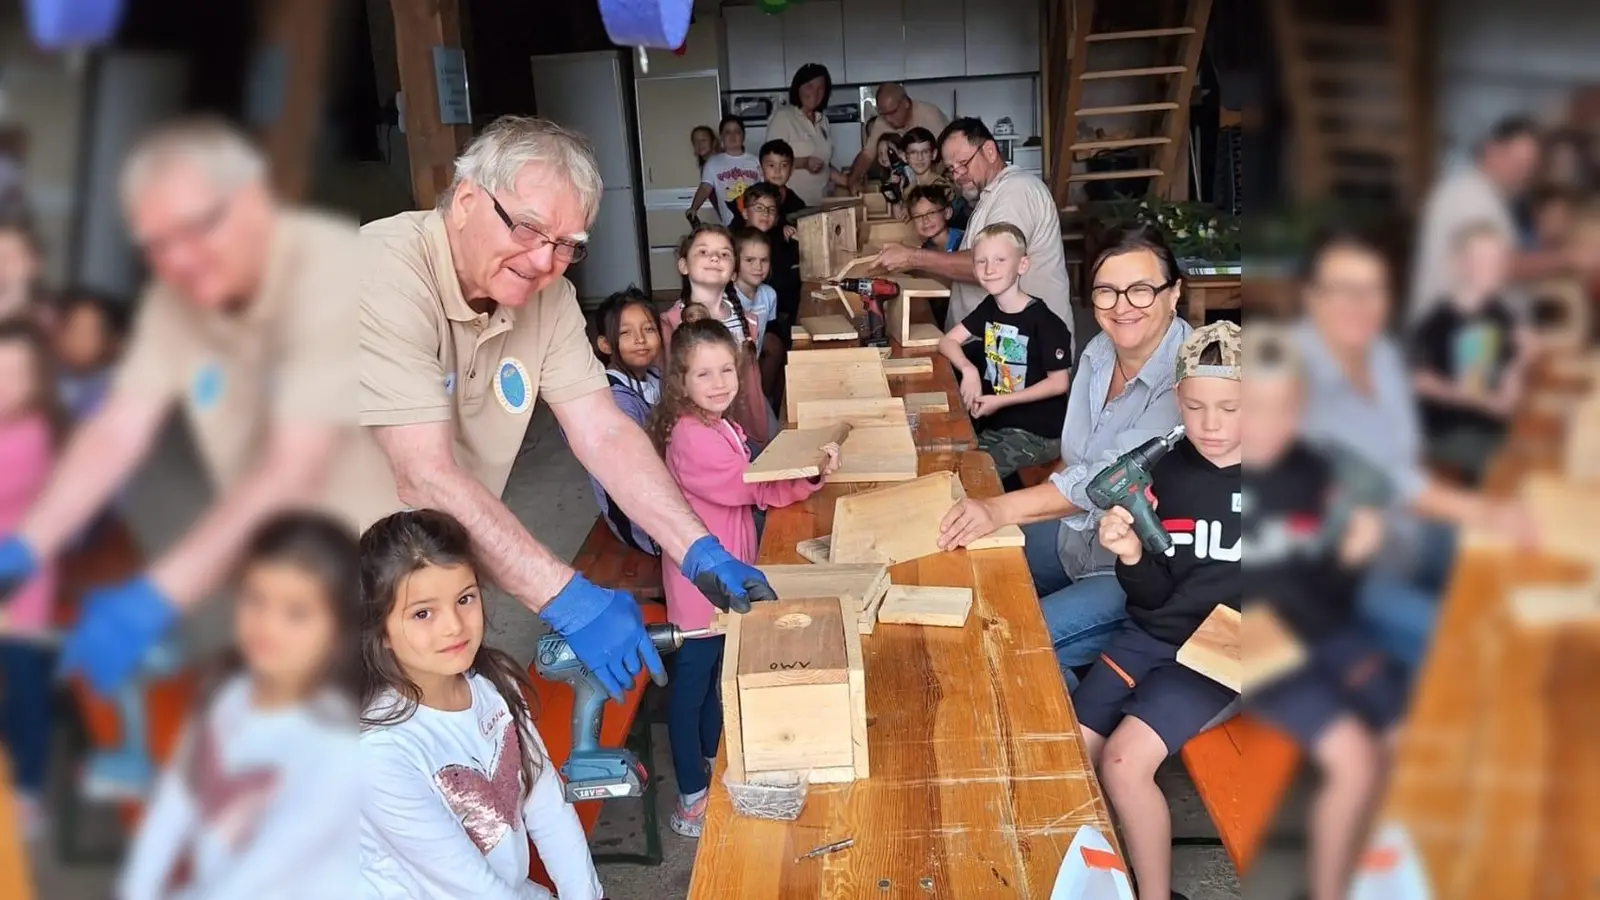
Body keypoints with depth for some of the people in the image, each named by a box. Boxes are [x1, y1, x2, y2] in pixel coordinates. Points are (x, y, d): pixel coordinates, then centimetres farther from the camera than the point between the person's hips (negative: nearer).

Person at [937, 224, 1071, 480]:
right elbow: (947, 341, 5)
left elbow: (1058, 383, -17)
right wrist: (969, 370, -16)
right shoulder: (988, 308, 4)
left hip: (1039, 432, -7)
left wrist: (1000, 401, -19)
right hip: (998, 421, 7)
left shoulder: (1042, 320, -19)